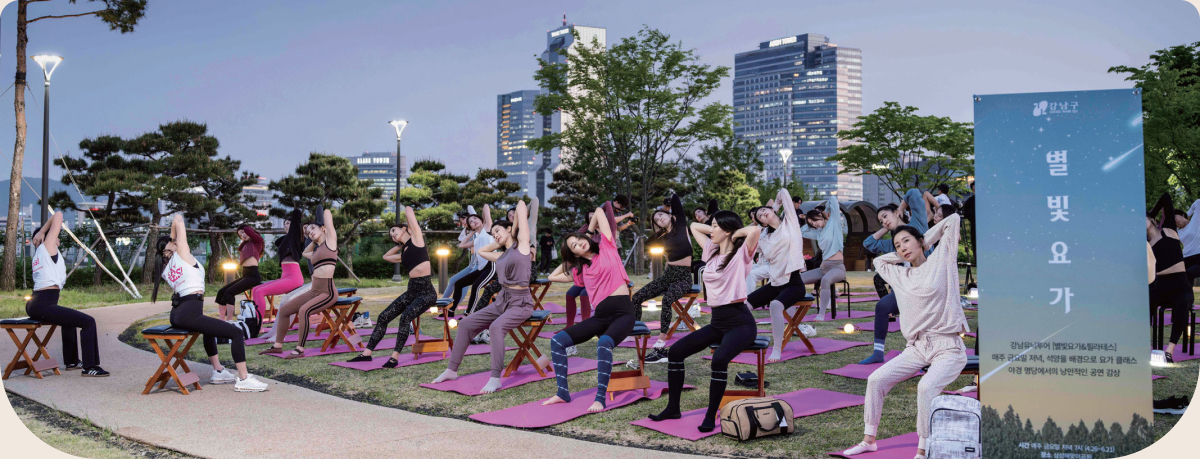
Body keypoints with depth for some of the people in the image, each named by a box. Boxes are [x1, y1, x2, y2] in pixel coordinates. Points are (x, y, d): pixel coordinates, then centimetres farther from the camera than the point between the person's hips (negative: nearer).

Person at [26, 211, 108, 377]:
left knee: (70, 318, 35)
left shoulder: (38, 253, 21)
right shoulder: (47, 247, -1)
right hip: (43, 305, -10)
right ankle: (89, 367, -16)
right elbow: (58, 215, -1)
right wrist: (41, 232, 4)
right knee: (88, 322, -15)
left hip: (34, 305, 10)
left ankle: (71, 361, 39)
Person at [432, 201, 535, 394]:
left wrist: (515, 227, 15)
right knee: (466, 324, -1)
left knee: (496, 327, -34)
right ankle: (452, 370, 6)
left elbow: (521, 205, -2)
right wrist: (499, 242, 25)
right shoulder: (501, 256, 17)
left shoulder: (521, 244, 0)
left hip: (521, 303, -8)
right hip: (502, 301, 8)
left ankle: (495, 379, -34)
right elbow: (482, 251, 34)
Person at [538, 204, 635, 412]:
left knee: (604, 343, -36)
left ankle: (600, 399, -34)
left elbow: (600, 211, 12)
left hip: (623, 312, -5)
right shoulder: (580, 270, 19)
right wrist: (568, 260, 28)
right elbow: (553, 277, 27)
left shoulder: (607, 248, 8)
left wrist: (590, 229, 28)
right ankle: (563, 392, -9)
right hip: (601, 315, 6)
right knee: (557, 340, -11)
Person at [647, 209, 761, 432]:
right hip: (717, 322, 8)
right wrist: (717, 231, 12)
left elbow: (755, 230, -28)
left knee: (719, 359, -34)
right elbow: (694, 226, 25)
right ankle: (673, 408, 8)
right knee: (675, 351, -2)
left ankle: (711, 417, -22)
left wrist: (735, 234, -10)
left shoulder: (740, 254, -8)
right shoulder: (712, 251, 13)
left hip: (740, 322, -8)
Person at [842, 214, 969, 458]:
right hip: (917, 347, 6)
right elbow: (879, 260, 35)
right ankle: (869, 439, 8)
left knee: (927, 387, -31)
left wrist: (924, 242, 11)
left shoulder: (941, 261, 2)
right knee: (876, 379, -5)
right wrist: (902, 255, 22)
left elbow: (953, 219, 4)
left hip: (948, 348, -6)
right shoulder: (900, 276, 16)